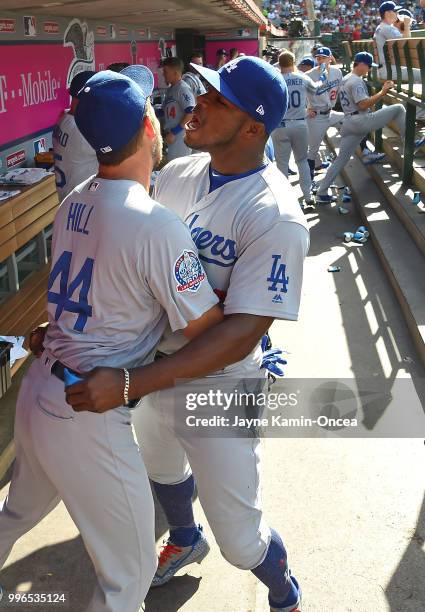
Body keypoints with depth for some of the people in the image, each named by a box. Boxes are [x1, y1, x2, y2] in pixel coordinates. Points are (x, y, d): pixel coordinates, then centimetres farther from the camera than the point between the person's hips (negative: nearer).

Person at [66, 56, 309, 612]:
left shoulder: (274, 216, -27)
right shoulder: (178, 174, -3)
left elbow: (242, 334, -31)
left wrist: (129, 384, -36)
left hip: (217, 387, -7)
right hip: (155, 367, 7)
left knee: (239, 539, 4)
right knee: (160, 467, 31)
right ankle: (185, 541, 65)